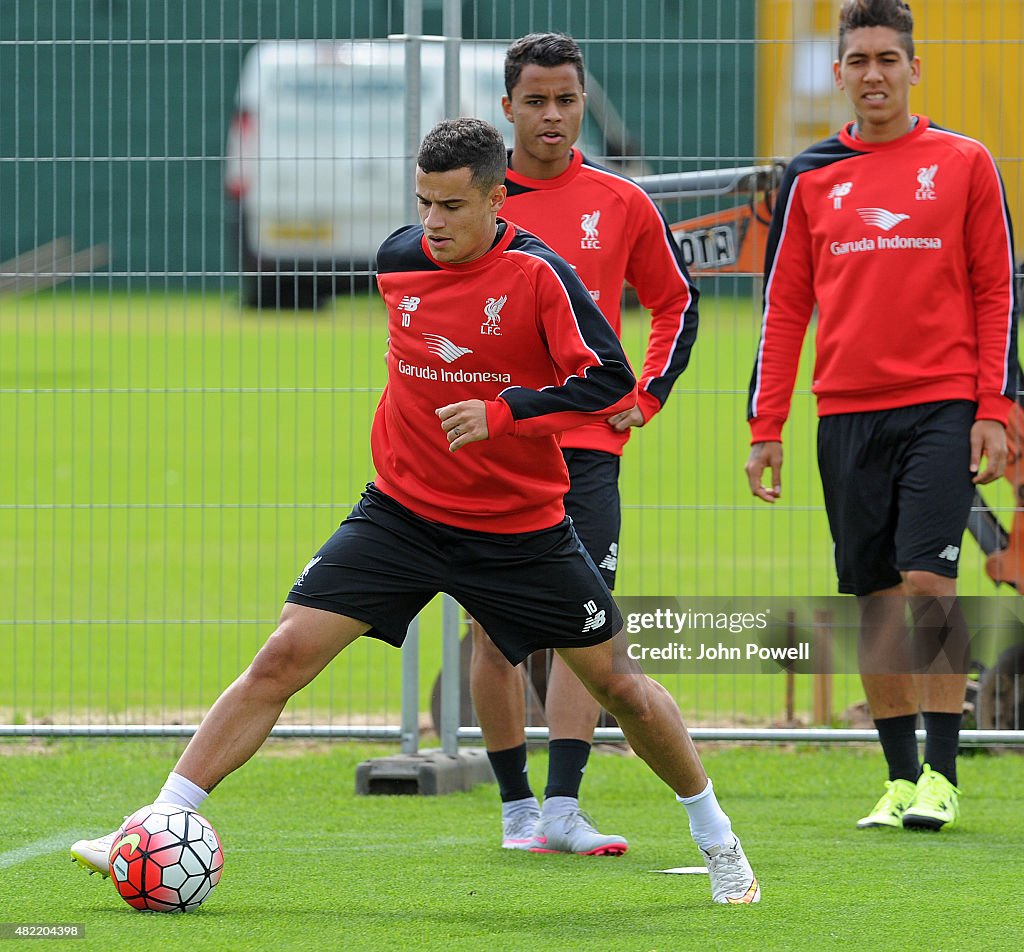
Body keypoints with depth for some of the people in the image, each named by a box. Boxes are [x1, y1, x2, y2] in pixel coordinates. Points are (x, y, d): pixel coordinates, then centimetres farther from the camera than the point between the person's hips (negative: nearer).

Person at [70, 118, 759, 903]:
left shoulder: (537, 273, -15)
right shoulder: (398, 259, -2)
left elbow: (612, 381, -21)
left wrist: (504, 410, -29)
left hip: (521, 527, -2)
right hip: (403, 509, 2)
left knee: (617, 681, 6)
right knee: (283, 658, -11)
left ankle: (714, 835, 28)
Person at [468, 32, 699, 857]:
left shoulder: (622, 204, 4)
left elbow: (678, 302, 17)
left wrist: (643, 398, 7)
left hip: (587, 449, 0)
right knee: (495, 632, 2)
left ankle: (564, 810, -14)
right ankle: (517, 807, 13)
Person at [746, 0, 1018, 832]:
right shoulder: (810, 179, 10)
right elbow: (784, 305, 11)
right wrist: (765, 427, 6)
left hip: (941, 405, -3)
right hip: (847, 413, 3)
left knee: (928, 582, -13)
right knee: (876, 598, 3)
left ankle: (941, 776, -9)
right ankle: (900, 779, 9)